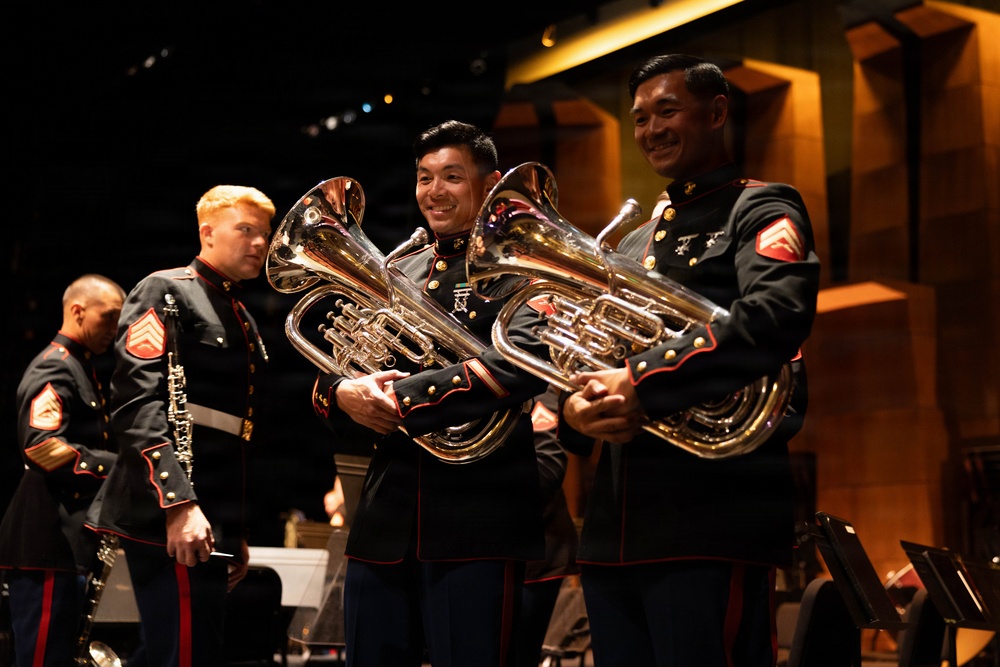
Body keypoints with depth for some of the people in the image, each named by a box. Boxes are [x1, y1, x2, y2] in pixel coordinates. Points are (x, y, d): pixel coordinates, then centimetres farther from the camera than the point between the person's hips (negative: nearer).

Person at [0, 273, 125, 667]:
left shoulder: (79, 369, 23)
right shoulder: (53, 368, -9)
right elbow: (40, 446, -23)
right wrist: (121, 466, -20)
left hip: (68, 544, 10)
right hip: (49, 545, -10)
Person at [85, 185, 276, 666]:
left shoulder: (242, 320, 23)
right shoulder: (166, 292, -4)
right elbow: (137, 401, -17)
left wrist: (236, 534, 23)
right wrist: (178, 503, -26)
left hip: (211, 525, 9)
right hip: (170, 520, -9)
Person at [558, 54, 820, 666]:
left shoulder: (760, 212, 2)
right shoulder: (633, 245, 24)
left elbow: (777, 315, -19)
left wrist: (641, 380, -21)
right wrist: (577, 409, -4)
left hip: (711, 523, -7)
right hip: (613, 529, 7)